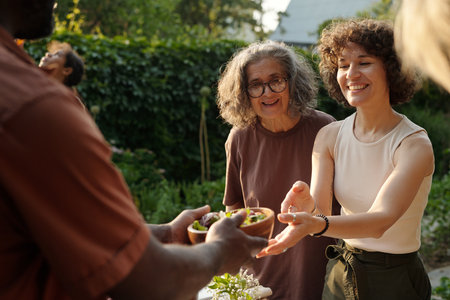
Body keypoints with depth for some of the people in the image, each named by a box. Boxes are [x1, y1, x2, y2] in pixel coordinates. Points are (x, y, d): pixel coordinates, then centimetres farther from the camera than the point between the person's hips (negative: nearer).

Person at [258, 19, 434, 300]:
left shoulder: (414, 144, -19)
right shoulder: (329, 136, -5)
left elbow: (381, 219, -31)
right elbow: (321, 210, -12)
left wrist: (317, 224, -48)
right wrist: (307, 203, -35)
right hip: (340, 275, 4)